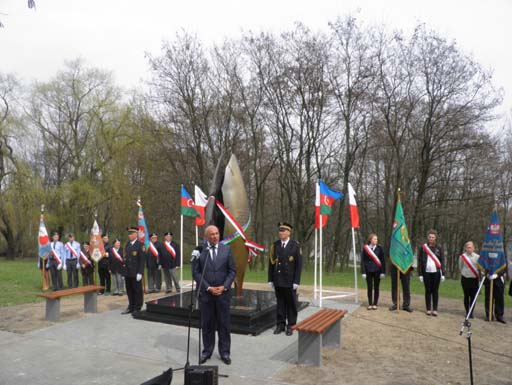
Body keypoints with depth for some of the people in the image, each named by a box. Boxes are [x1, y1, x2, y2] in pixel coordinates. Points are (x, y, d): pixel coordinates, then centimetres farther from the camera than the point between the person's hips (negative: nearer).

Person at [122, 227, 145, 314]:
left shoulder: (139, 245, -7)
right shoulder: (127, 244, 12)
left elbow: (141, 260, -10)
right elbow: (125, 258, 13)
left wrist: (140, 273, -15)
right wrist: (124, 272, 9)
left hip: (135, 273, -6)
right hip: (127, 273, 6)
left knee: (137, 291, 3)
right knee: (129, 291, 12)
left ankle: (137, 308, 13)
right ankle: (131, 307, 23)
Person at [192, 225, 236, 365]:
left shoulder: (226, 249, 2)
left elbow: (232, 270, 3)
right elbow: (196, 272, -3)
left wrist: (224, 287, -8)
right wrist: (208, 288, -11)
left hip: (223, 292, 1)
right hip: (205, 292, -1)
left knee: (224, 324, 7)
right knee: (207, 324, 9)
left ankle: (225, 352, 20)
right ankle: (207, 351, 24)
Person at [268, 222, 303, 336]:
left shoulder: (295, 245, -6)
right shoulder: (275, 245, 3)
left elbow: (299, 265, -7)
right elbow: (271, 263, 6)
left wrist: (296, 281, -10)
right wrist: (270, 279, 4)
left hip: (290, 282, -3)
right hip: (278, 281, 3)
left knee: (291, 304, 7)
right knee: (280, 303, 10)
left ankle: (291, 325, 18)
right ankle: (280, 324, 21)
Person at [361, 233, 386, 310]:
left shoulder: (379, 248, 1)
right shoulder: (365, 248, -1)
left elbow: (382, 260, 2)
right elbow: (362, 261, 0)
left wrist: (383, 272, -4)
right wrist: (363, 272, -5)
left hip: (377, 271, 0)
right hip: (368, 271, 0)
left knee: (376, 288, 6)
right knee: (369, 288, 5)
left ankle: (375, 304, 15)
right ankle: (370, 304, 14)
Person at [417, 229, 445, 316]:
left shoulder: (438, 249, 7)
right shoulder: (423, 248, 5)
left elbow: (442, 261, 7)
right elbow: (420, 261, 4)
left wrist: (443, 274, -1)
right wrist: (420, 274, -2)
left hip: (436, 272, 0)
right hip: (426, 272, 0)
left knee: (435, 291, 3)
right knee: (428, 291, 5)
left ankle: (435, 309, 9)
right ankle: (428, 309, 10)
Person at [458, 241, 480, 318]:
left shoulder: (477, 257, -3)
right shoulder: (462, 256, -3)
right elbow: (460, 267, 11)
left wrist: (479, 276, 6)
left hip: (474, 279, 0)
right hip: (465, 278, 0)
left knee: (473, 296, 0)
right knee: (466, 296, 4)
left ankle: (471, 312, 11)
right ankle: (467, 312, 12)